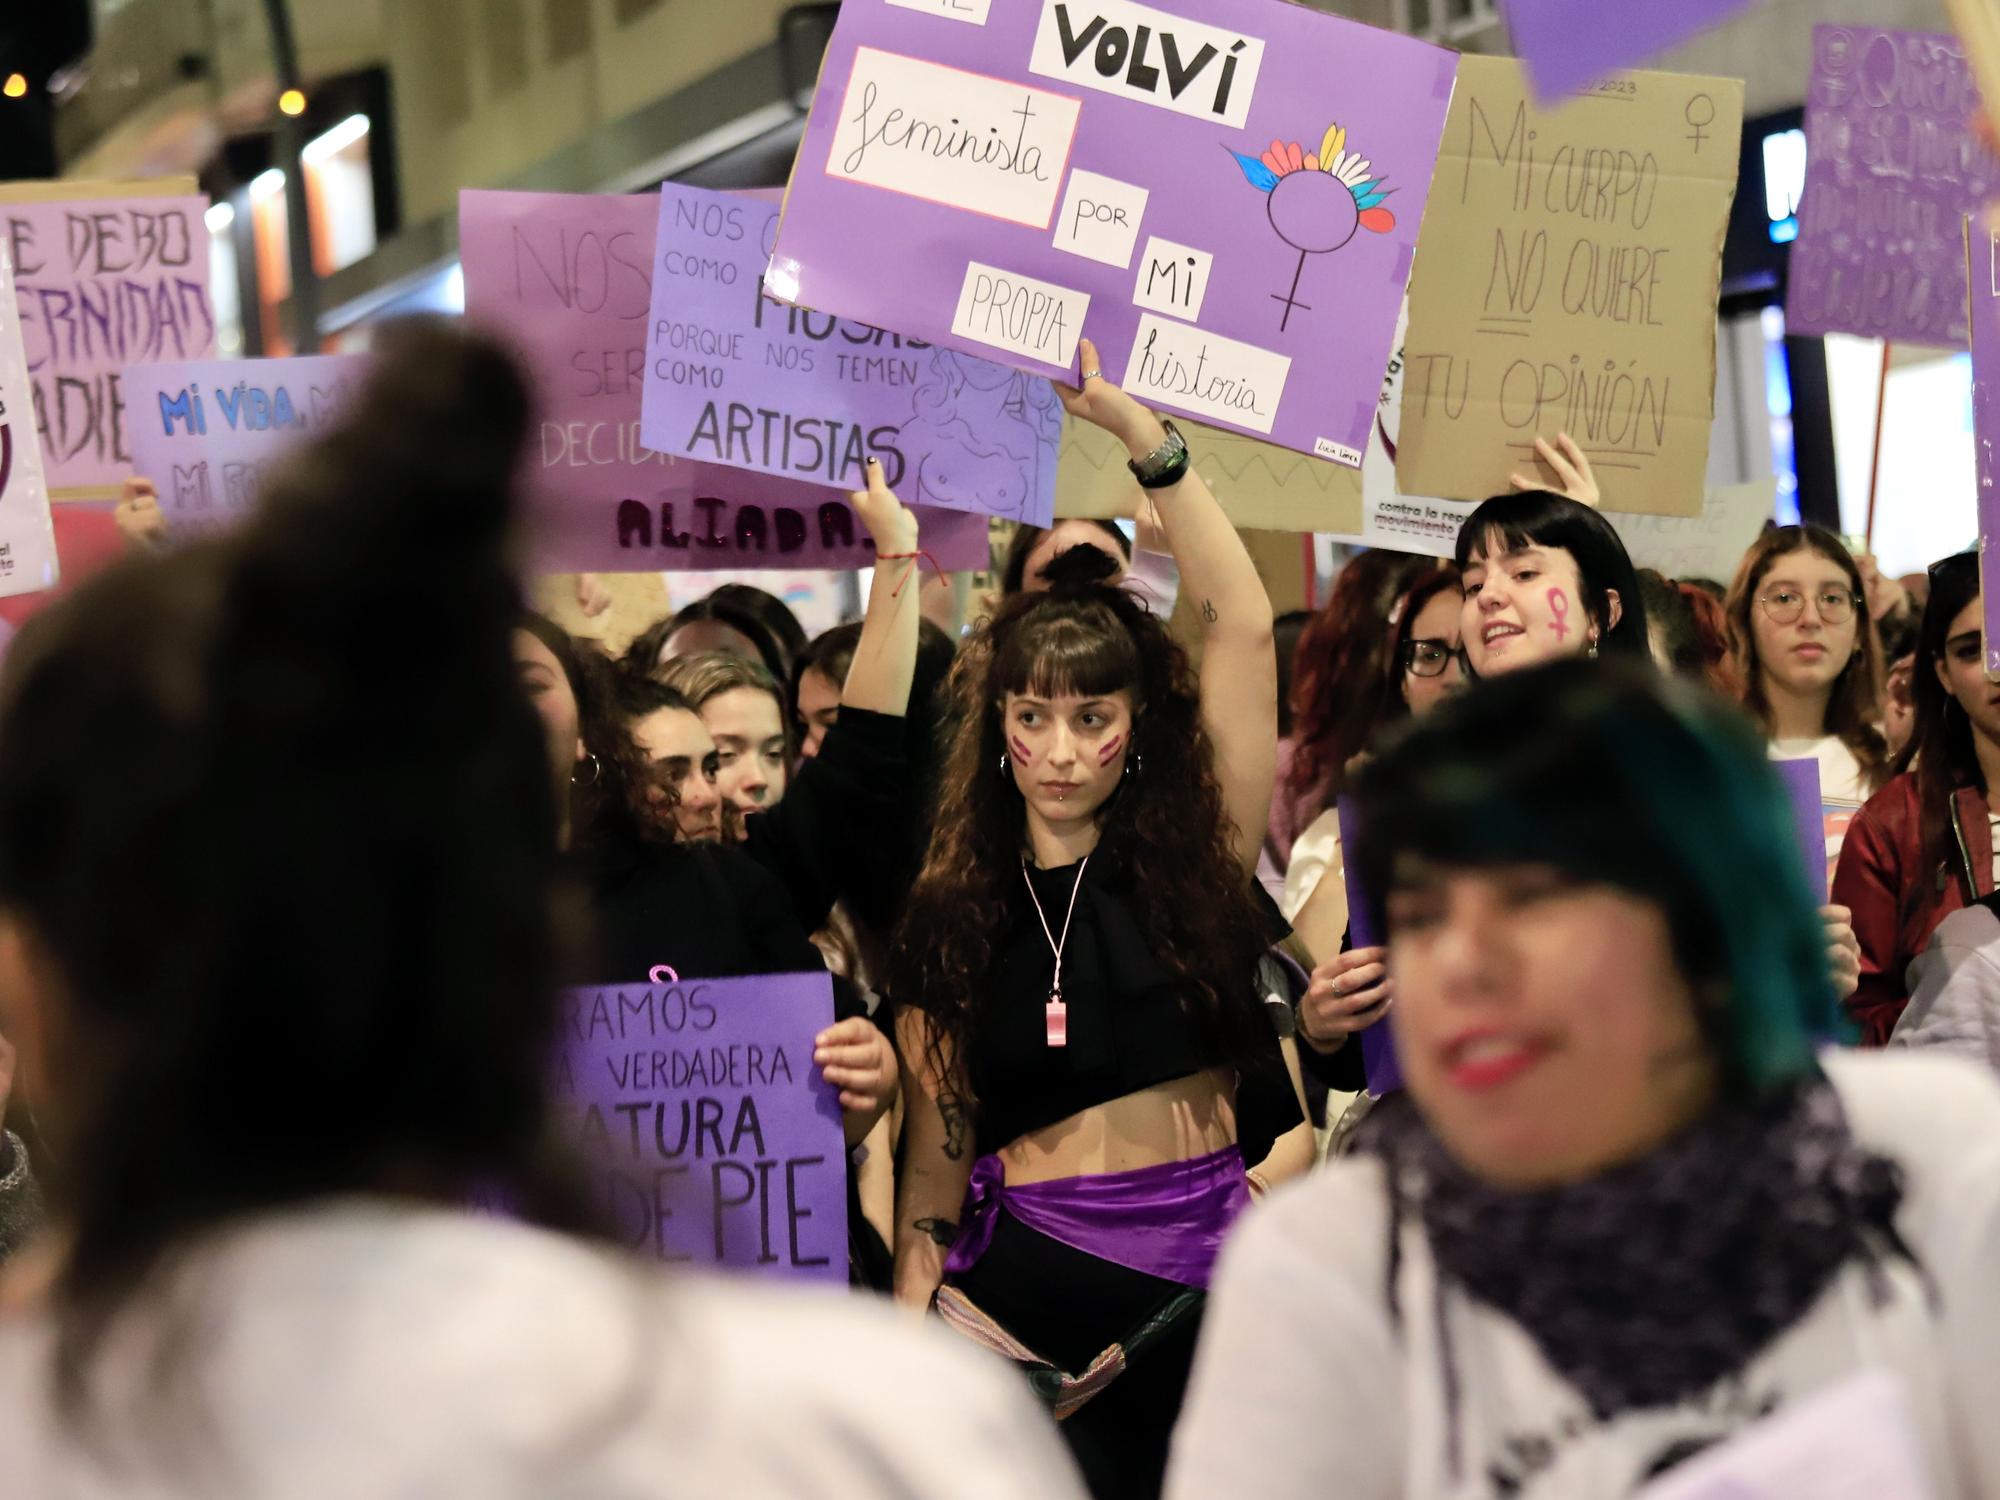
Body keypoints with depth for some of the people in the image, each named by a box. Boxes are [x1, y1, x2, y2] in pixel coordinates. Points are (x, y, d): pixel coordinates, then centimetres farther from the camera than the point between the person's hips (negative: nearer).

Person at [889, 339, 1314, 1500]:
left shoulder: (1195, 857, 3)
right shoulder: (950, 919, 8)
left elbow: (1245, 626, -5)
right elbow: (939, 1144, 9)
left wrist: (1140, 432, -7)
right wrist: (915, 1306, -4)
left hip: (1206, 1266, -1)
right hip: (1030, 1266, 1)